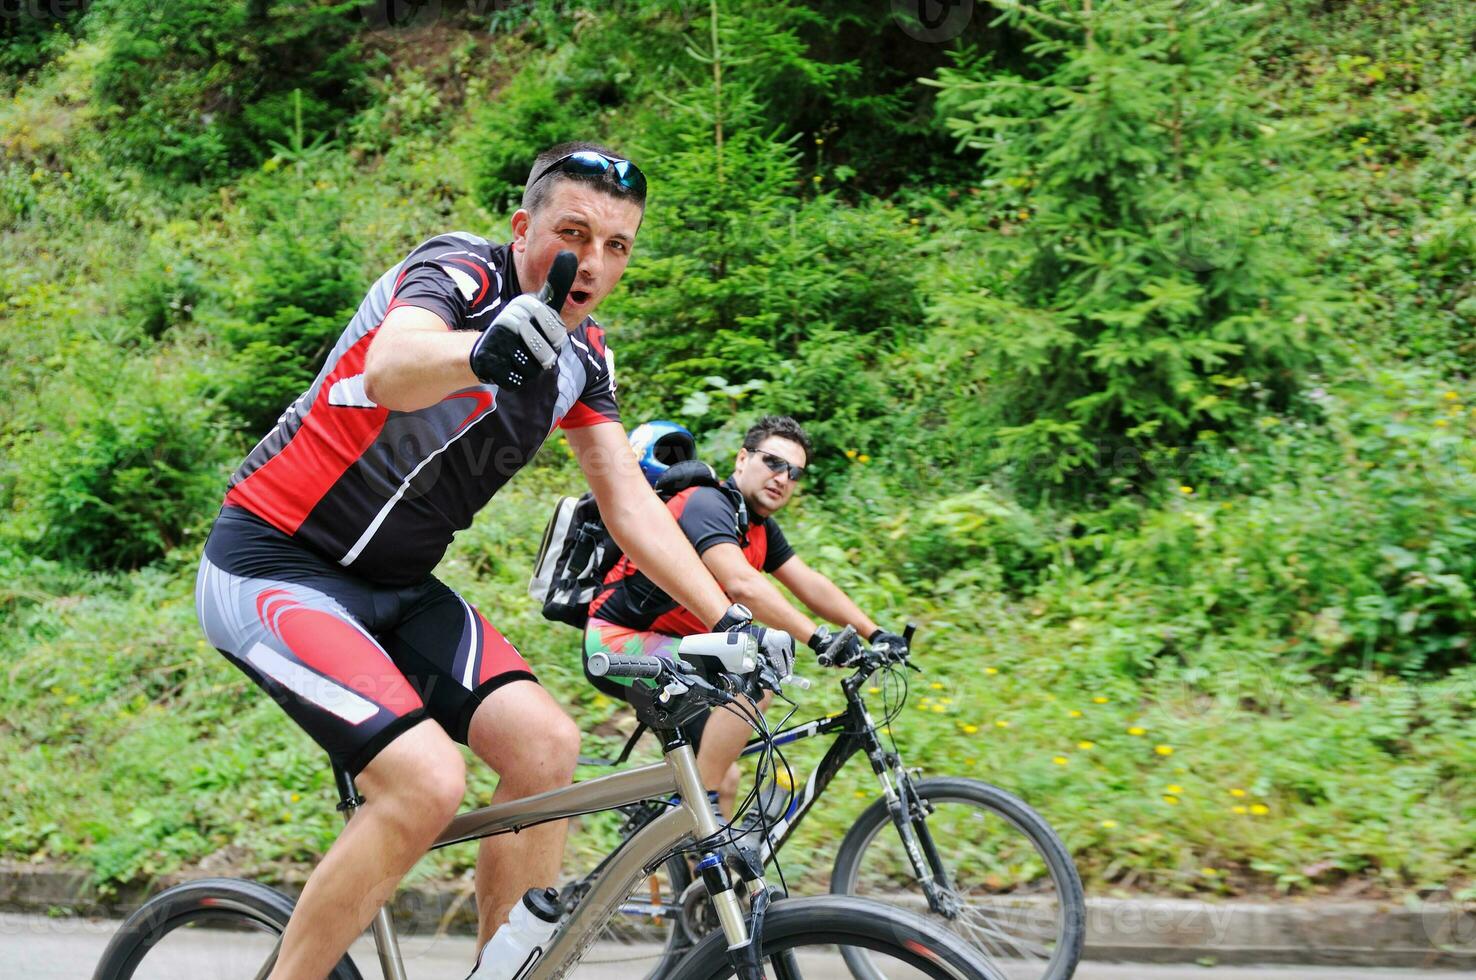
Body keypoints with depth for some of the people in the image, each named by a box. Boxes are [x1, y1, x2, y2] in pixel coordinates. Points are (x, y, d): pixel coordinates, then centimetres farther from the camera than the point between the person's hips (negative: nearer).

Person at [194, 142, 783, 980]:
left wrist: (730, 620, -5)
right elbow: (389, 369, -40)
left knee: (546, 744, -10)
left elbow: (630, 501, 3)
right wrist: (480, 352, -63)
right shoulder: (460, 271, -18)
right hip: (274, 567, -7)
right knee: (428, 782, -23)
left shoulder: (584, 353, 3)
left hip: (393, 586, 7)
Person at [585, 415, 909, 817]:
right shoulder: (707, 505, -20)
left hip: (662, 647, 10)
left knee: (724, 782, 11)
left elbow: (811, 586, 9)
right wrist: (818, 637, -37)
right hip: (619, 642, -10)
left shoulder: (761, 528, 9)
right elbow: (742, 585, -34)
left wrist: (875, 633, -2)